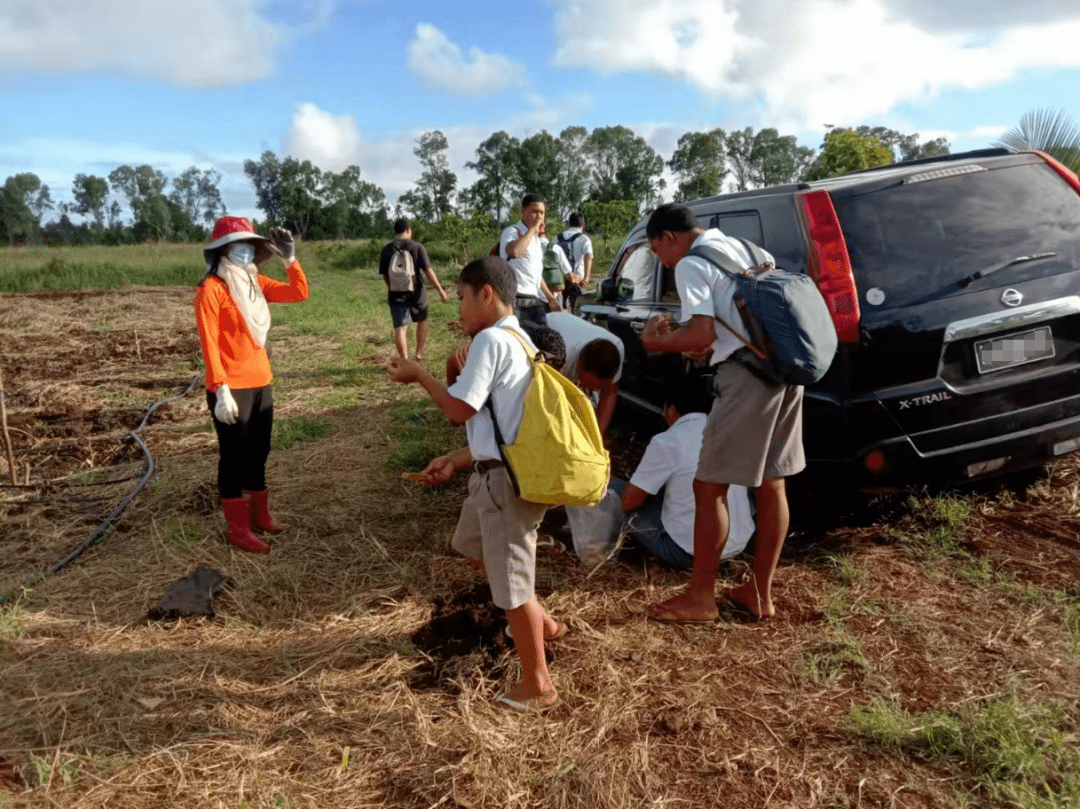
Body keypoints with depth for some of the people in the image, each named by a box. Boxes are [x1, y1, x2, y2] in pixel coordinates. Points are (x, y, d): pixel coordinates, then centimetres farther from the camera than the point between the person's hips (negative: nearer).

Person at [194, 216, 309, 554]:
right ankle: (238, 529, 12)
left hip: (261, 383, 8)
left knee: (258, 454, 17)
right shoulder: (212, 289, -13)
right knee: (234, 458, 2)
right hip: (232, 389, -8)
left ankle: (260, 514, 32)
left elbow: (299, 293, 9)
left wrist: (290, 259, -3)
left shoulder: (254, 283, 10)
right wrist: (221, 390, -22)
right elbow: (209, 343, -17)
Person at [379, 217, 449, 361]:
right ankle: (419, 353, 27)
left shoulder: (386, 250, -2)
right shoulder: (417, 247, -9)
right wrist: (440, 290, -6)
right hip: (416, 294, -1)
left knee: (400, 328, 1)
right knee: (422, 321, 23)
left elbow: (384, 275, 3)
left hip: (396, 295, 1)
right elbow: (428, 270, -12)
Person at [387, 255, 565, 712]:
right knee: (474, 546, 30)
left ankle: (537, 686, 21)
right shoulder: (517, 342, 13)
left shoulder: (490, 339, -16)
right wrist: (455, 462, 14)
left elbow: (459, 410, -16)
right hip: (501, 471, 10)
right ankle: (540, 622, 42)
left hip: (507, 480, -10)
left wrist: (417, 374, -2)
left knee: (512, 580, 4)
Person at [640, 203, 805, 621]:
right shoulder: (742, 248, 22)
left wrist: (657, 341, 2)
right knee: (771, 485, 14)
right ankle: (760, 592, 24)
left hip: (747, 374, -9)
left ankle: (700, 597, 11)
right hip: (786, 365, 9)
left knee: (709, 487, 2)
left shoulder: (691, 265, -5)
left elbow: (701, 335, -14)